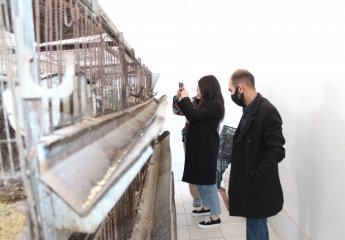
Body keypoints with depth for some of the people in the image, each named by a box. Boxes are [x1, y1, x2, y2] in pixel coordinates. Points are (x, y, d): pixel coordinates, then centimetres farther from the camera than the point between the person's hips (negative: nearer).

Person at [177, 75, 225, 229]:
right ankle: (206, 207, 38)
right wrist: (182, 99, 4)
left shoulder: (214, 105, -19)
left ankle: (215, 217, 15)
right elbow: (195, 115, 13)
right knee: (199, 180, 20)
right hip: (199, 146, 10)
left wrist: (185, 99, -16)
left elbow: (194, 115, -28)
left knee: (207, 182, 1)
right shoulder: (206, 103, 11)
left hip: (206, 148, -10)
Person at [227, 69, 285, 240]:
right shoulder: (250, 110, 7)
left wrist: (253, 177, -20)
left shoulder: (267, 111, -21)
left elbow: (277, 151, -24)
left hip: (258, 188, -8)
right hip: (251, 185, 8)